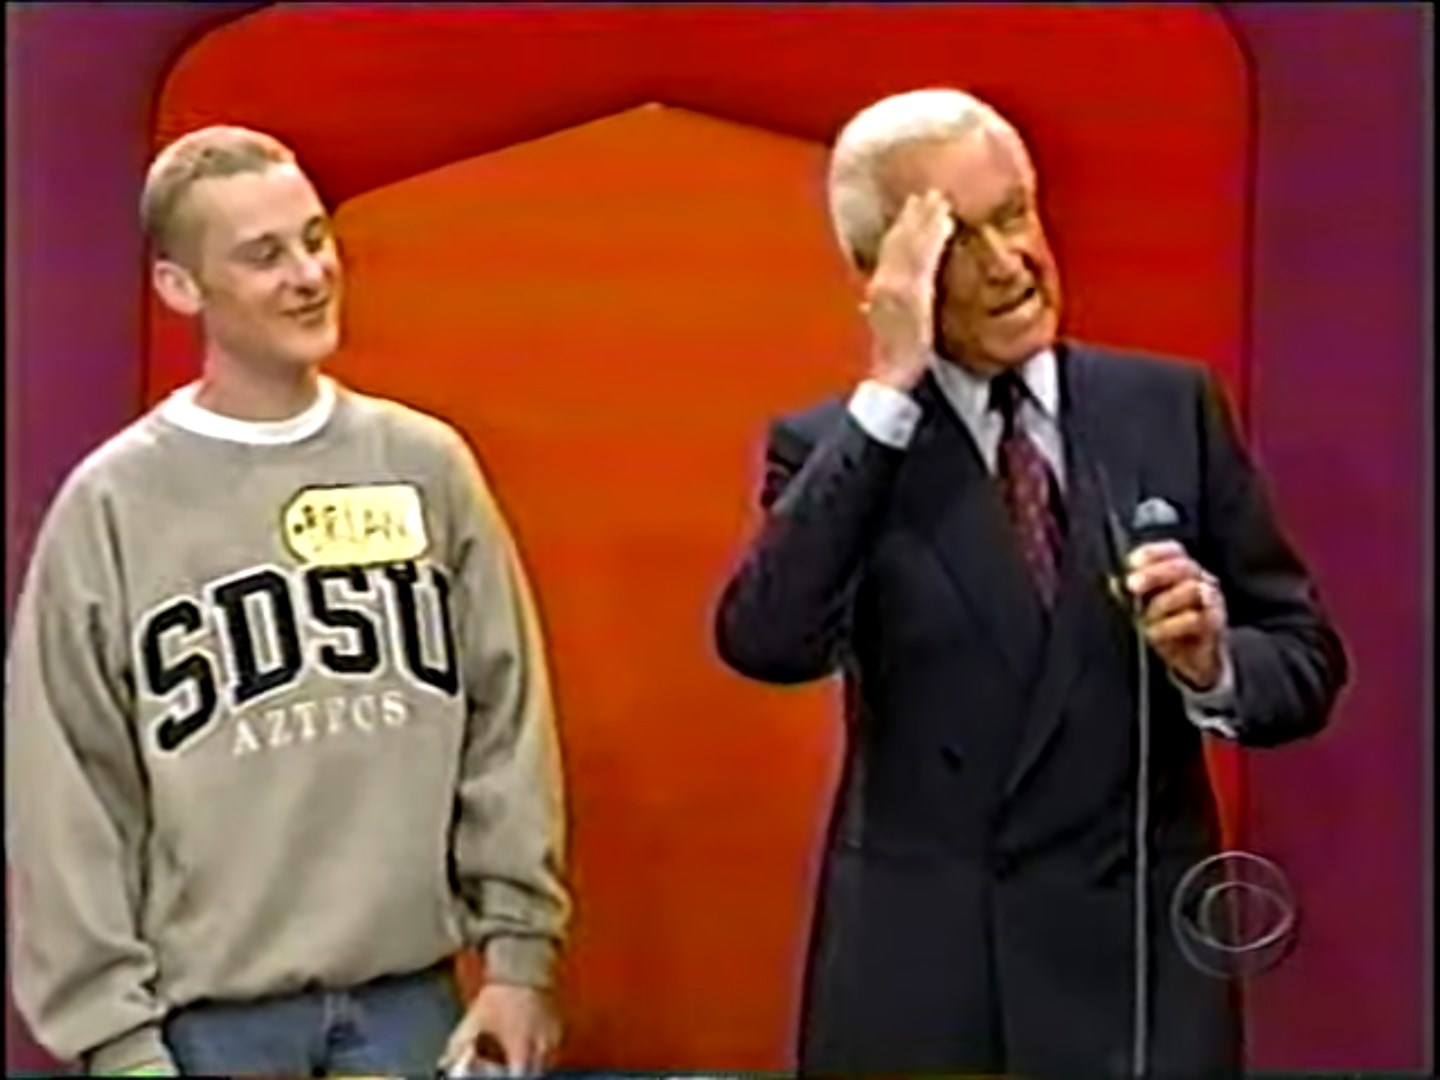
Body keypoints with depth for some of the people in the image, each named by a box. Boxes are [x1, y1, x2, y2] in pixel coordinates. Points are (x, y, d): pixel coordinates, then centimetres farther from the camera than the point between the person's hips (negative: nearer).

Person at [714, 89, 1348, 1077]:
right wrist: (890, 388, -20)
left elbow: (1308, 658, 3)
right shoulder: (833, 446, -2)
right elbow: (767, 644, -20)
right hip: (915, 969, -1)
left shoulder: (1170, 406, 1)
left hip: (1137, 958, 1)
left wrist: (1213, 666, -18)